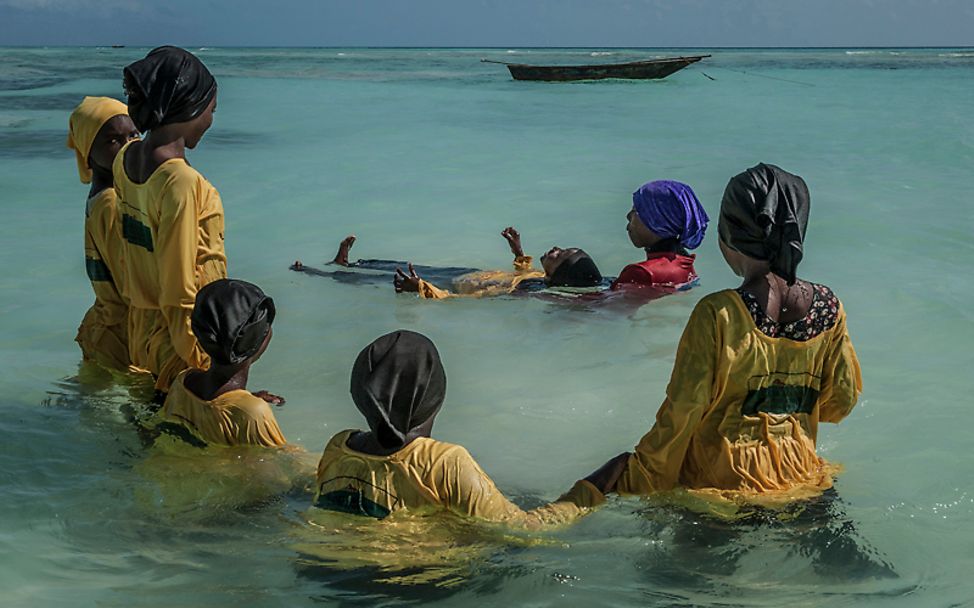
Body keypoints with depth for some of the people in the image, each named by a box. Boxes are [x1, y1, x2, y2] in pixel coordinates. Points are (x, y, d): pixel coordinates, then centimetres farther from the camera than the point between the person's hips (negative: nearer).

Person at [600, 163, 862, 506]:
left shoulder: (717, 315, -17)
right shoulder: (829, 310, -2)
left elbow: (681, 412, -13)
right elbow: (842, 401, 9)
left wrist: (640, 486, -2)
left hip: (721, 484, -5)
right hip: (800, 481, 5)